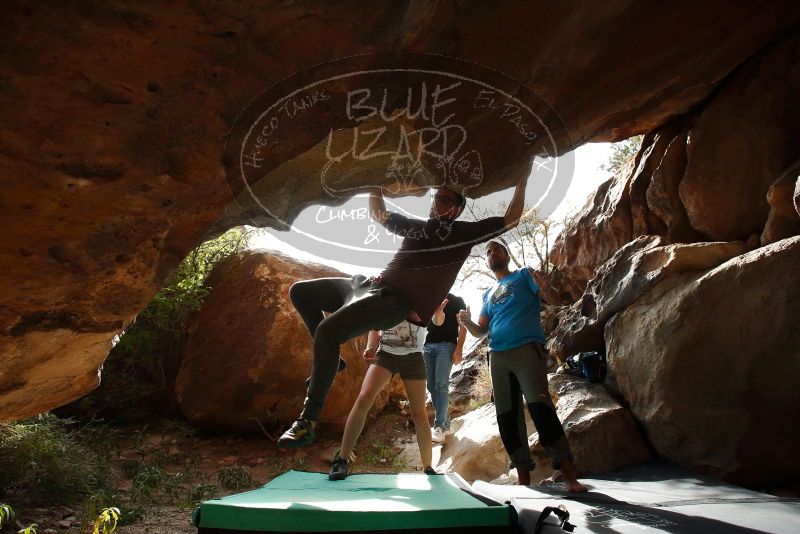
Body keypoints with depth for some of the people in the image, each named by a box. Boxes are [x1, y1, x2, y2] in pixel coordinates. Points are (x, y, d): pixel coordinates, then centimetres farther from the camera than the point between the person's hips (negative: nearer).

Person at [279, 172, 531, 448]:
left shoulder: (464, 232, 10)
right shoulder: (415, 226, 27)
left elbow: (510, 220, 13)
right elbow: (378, 213, 40)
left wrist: (521, 183, 11)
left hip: (397, 300, -8)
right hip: (372, 285, 8)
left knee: (327, 329, -30)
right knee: (300, 291, 6)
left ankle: (309, 418, -22)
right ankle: (328, 359, 13)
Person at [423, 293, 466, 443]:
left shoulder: (456, 301, 9)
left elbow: (462, 326, 1)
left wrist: (459, 349, -11)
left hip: (446, 345, -5)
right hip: (428, 346, 5)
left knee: (441, 385, -15)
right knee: (432, 387, 1)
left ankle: (439, 426, -17)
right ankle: (445, 424, 8)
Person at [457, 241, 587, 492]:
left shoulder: (524, 276, 11)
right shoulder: (488, 294, 24)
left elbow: (554, 299, -2)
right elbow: (481, 331, 20)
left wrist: (545, 288, -26)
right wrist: (467, 323, -3)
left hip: (527, 348, -6)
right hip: (497, 356, 6)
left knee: (540, 407, -19)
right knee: (507, 416, 2)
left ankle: (570, 476, -17)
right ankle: (524, 479, 9)